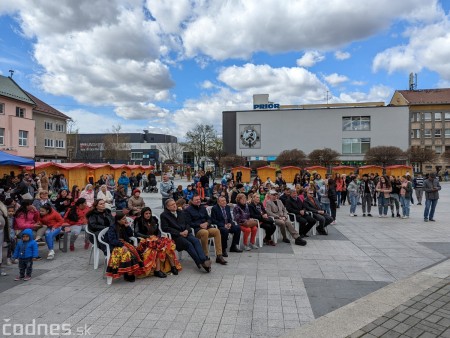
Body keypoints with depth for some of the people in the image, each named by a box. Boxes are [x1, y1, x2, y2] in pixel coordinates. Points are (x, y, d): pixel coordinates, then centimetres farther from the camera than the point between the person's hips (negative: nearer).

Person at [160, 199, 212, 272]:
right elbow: (165, 228, -4)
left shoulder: (181, 213, 22)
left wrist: (187, 230, -4)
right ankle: (200, 263, -33)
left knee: (196, 241, -25)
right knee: (188, 244, -30)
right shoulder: (164, 215, 5)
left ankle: (204, 260, -38)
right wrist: (179, 233, -10)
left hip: (186, 233, 4)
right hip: (175, 236, -4)